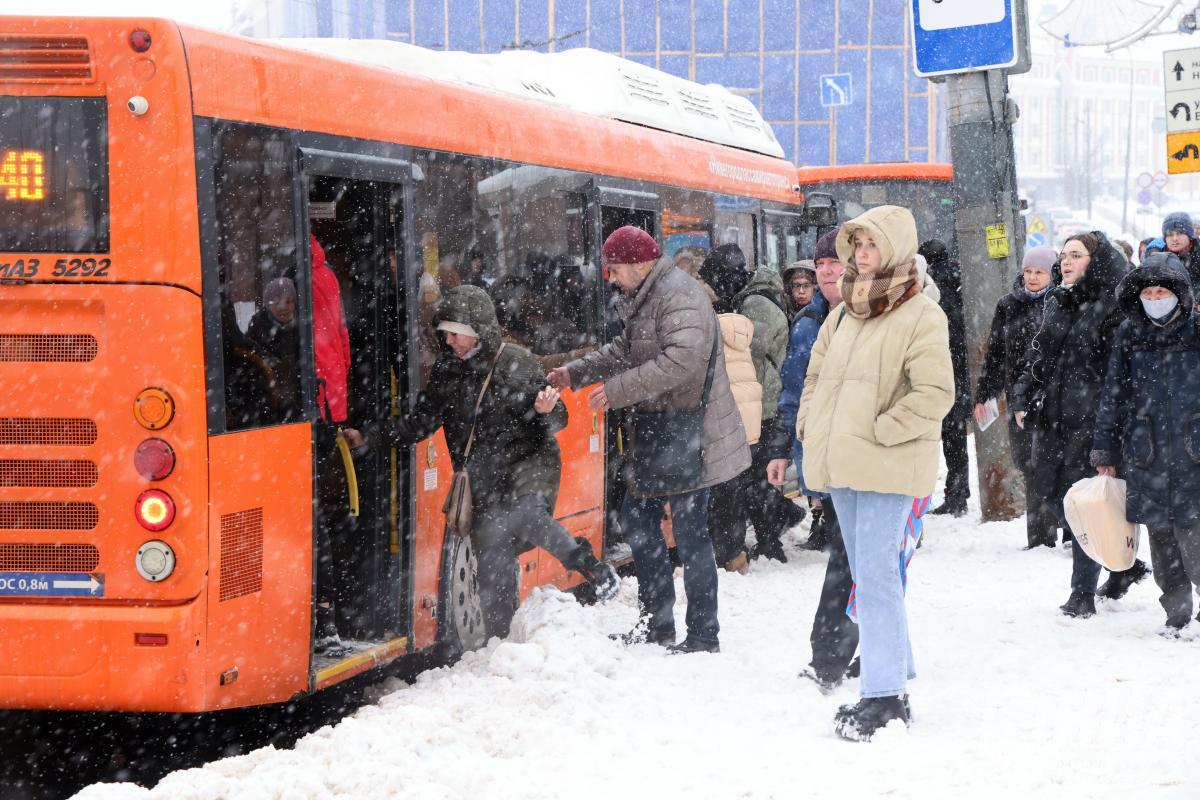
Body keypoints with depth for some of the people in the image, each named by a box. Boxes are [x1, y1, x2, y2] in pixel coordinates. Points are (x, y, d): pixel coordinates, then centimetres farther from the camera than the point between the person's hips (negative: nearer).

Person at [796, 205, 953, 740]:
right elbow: (817, 374, 25)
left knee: (876, 576, -11)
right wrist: (810, 424, 10)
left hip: (888, 467, -8)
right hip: (842, 465, 8)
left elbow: (934, 393, -18)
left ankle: (885, 696, -9)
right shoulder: (845, 313, 15)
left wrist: (879, 431, -18)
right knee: (866, 575, 14)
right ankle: (894, 673, 25)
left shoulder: (921, 316, -10)